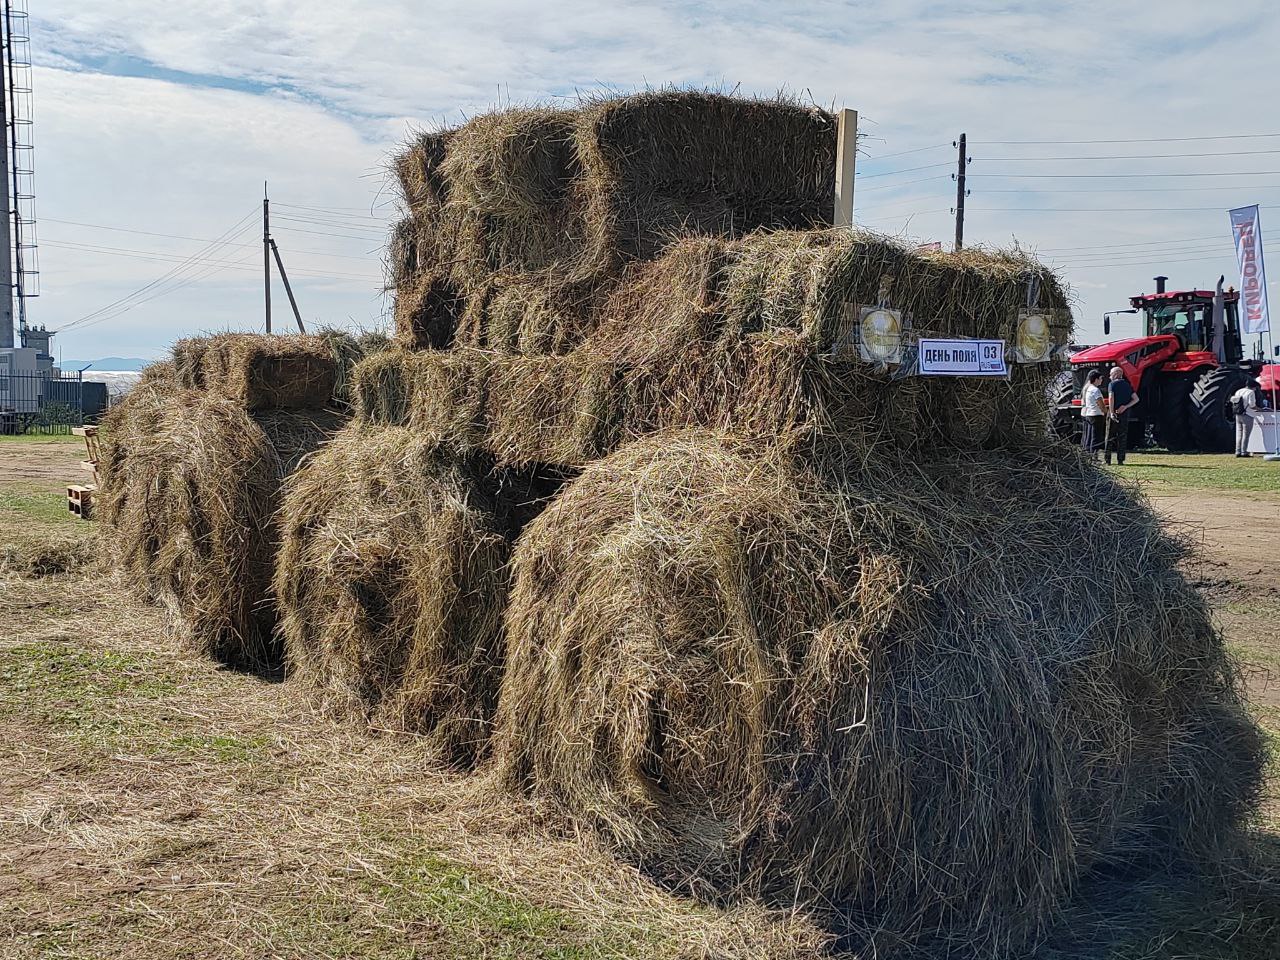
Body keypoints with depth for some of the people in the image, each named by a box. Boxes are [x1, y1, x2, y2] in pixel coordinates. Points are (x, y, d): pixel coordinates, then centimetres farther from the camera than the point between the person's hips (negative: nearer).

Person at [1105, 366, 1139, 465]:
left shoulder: (1112, 384, -4)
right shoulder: (1127, 385, 12)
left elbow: (1111, 398, -17)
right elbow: (1136, 399, 5)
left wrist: (1111, 412, -21)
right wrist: (1125, 406, -3)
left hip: (1114, 413, -4)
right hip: (1125, 414, 4)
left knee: (1110, 436, 1)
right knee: (1122, 437, 8)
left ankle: (1107, 460, -1)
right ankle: (1120, 460, 6)